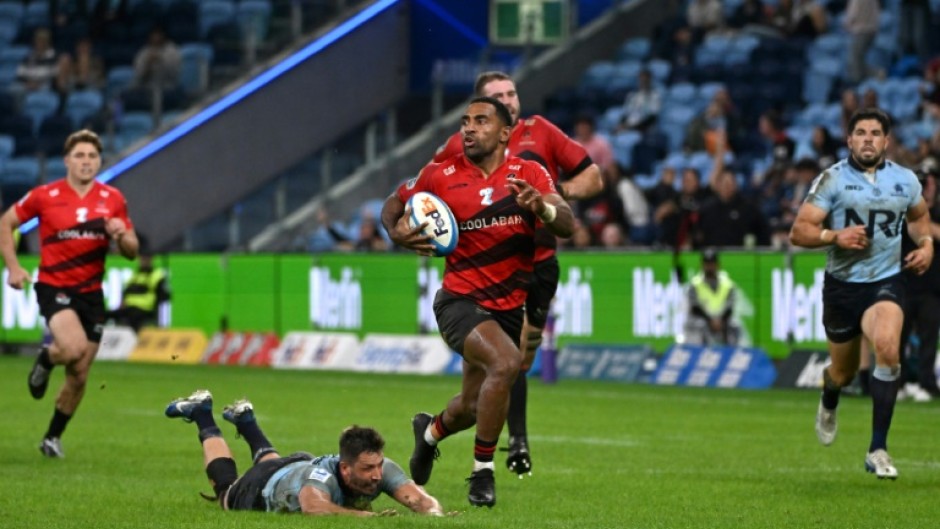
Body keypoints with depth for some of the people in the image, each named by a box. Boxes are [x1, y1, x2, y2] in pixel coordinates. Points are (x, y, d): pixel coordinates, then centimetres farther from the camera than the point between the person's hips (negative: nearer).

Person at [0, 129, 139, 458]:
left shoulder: (113, 199, 2)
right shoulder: (45, 196, -6)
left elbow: (132, 252, 8)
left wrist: (122, 236, -15)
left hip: (91, 292, 4)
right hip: (54, 286, -4)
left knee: (79, 377, 6)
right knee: (74, 348, -30)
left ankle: (53, 437, 27)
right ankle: (45, 359, 6)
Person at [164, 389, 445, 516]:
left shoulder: (381, 469, -39)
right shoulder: (322, 477, -53)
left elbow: (419, 497, -46)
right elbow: (314, 507, -74)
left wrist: (433, 513, -68)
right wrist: (366, 515, -80)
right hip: (265, 485, -4)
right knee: (226, 487, 32)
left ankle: (244, 418, 63)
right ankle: (201, 413, 51)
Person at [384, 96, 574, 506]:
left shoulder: (529, 174, -3)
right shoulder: (442, 175, -5)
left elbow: (567, 227, -15)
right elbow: (393, 204, 11)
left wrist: (541, 206, -35)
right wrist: (396, 232, -11)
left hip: (509, 307, 3)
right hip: (461, 300, -3)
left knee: (472, 408, 16)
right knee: (505, 363, -31)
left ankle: (431, 430, 54)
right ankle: (482, 471, -16)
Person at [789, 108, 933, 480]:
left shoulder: (905, 181, 3)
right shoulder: (832, 180, -6)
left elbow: (919, 215, 25)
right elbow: (799, 232, -9)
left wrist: (926, 244, 6)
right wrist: (835, 236, -26)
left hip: (886, 282, 0)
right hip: (842, 285, 0)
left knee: (887, 349, -28)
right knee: (843, 372, 11)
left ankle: (877, 450, -22)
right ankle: (828, 403, 54)